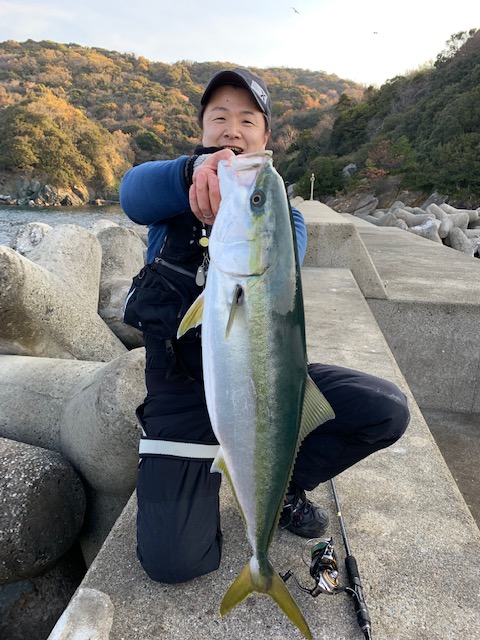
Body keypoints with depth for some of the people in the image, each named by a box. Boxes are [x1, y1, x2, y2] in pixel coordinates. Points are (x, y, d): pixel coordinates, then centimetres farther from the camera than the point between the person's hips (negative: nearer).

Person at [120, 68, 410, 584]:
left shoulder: (282, 217, 2)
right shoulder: (174, 190, 2)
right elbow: (134, 193, -23)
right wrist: (198, 169, -44)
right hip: (183, 382, -1)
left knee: (388, 411, -16)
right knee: (171, 560, -15)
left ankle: (280, 481, 10)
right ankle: (200, 472, 19)